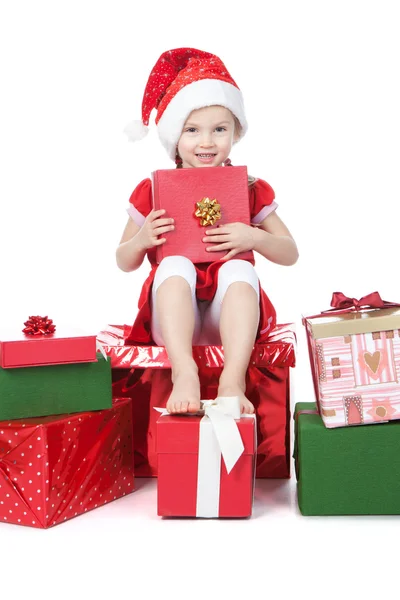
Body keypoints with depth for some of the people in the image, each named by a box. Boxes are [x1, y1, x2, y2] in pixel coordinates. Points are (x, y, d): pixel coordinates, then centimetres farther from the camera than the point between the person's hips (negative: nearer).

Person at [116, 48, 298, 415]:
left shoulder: (251, 191, 7)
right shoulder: (153, 191, 5)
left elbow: (290, 254, 7)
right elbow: (124, 262, 12)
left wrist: (254, 237, -13)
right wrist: (142, 239, -11)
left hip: (229, 322, 0)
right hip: (173, 323, 0)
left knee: (239, 269, -30)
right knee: (175, 265, -30)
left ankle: (233, 381, -44)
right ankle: (184, 374, -47)